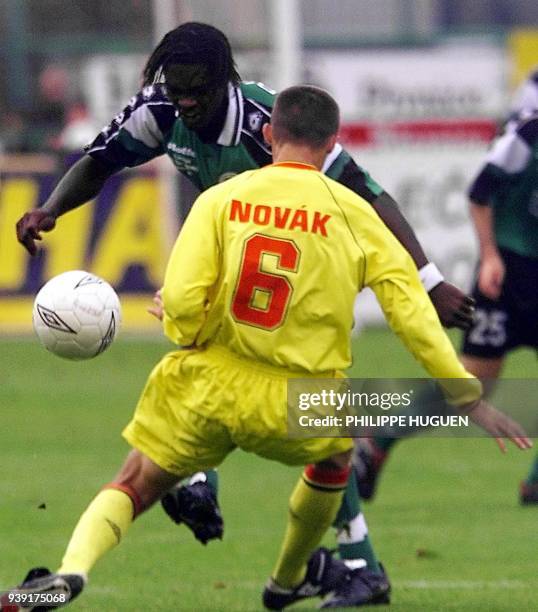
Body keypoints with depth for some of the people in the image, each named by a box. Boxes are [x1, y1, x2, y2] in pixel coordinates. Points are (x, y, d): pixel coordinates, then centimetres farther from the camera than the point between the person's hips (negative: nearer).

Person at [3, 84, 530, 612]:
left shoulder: (220, 198, -4)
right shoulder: (352, 213, -3)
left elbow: (180, 301, -14)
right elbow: (411, 312, -3)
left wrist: (185, 332, 10)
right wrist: (468, 396, 3)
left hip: (205, 389, 0)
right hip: (297, 405, 1)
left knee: (134, 486, 12)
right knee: (336, 451, 33)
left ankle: (71, 570, -18)